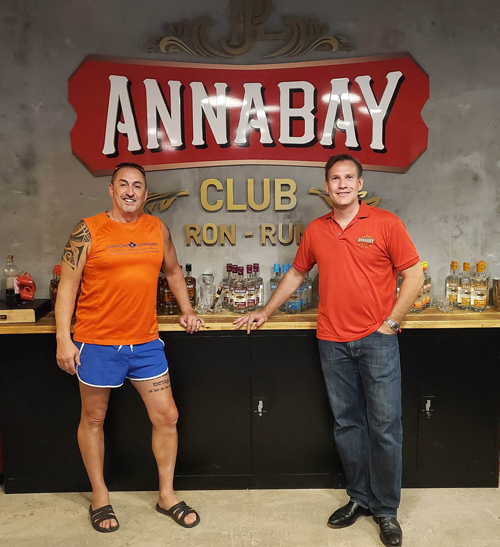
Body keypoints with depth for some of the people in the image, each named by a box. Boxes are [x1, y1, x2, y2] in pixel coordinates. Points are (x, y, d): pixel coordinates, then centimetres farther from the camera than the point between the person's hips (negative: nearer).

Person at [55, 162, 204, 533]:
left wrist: (187, 311, 16)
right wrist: (63, 339, -11)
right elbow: (68, 285, -6)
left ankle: (167, 495, 26)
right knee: (93, 419, 13)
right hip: (97, 343, -3)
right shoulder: (89, 231, -6)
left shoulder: (158, 229, 5)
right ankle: (100, 498, 34)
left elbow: (173, 271, 20)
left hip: (145, 342, 3)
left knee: (167, 416, 6)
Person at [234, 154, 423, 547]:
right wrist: (265, 313, 21)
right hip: (333, 342, 4)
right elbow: (296, 274, 19)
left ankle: (386, 510, 21)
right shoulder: (316, 231, 8)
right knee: (347, 424, 12)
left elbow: (414, 276, -3)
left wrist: (390, 322, -8)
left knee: (385, 424, 3)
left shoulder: (385, 223, -3)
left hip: (376, 339, -3)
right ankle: (359, 498, 30)